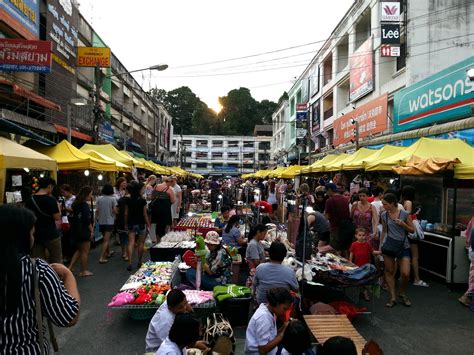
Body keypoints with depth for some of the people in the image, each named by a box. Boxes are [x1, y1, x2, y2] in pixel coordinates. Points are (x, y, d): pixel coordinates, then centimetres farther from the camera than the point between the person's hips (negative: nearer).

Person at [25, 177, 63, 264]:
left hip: (35, 235, 5)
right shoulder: (51, 200, -13)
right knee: (57, 261, 8)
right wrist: (58, 207, 1)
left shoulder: (29, 200, 5)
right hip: (51, 235, -5)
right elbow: (57, 218, -12)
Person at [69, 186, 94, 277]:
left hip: (75, 229, 9)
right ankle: (84, 271, 13)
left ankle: (70, 267, 17)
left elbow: (75, 217, 16)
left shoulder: (76, 204, 10)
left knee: (79, 250, 22)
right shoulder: (85, 205, -17)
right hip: (83, 230, -9)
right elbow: (87, 220, -21)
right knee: (85, 251, 4)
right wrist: (91, 230, -13)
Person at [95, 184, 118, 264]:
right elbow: (115, 211, -14)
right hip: (109, 221, -4)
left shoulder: (99, 199, 0)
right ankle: (102, 257, -8)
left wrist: (97, 218, 13)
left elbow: (97, 210, 0)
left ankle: (108, 253, 37)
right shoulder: (113, 198, -9)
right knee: (106, 240, -3)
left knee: (106, 238, 21)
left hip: (101, 221, 4)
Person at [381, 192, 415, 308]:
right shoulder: (384, 215, 2)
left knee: (405, 273, -7)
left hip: (403, 245, -2)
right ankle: (392, 297, 16)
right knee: (389, 271, 5)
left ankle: (402, 295, 21)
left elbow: (412, 230, 3)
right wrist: (381, 244, 11)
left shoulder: (405, 214, -5)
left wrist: (403, 224, -15)